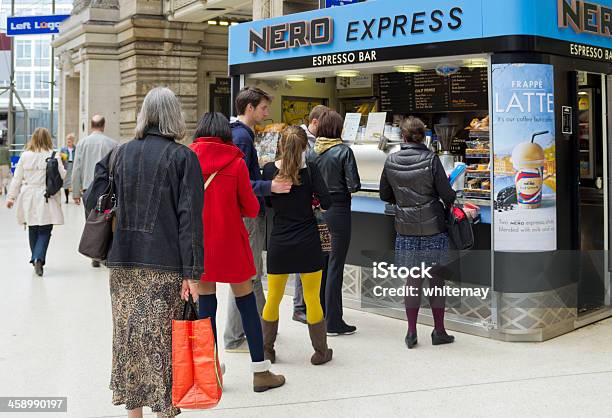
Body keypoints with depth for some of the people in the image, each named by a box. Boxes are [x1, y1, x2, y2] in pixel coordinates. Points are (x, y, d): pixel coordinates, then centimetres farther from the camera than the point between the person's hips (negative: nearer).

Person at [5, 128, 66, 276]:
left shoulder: (25, 155, 1)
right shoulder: (53, 156, -7)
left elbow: (17, 178, 5)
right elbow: (62, 176, -3)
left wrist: (11, 196, 11)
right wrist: (59, 162, 16)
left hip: (29, 198, 3)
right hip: (46, 198, -3)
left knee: (33, 229, 17)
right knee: (45, 230, 0)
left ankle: (36, 259, 25)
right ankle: (39, 258, -18)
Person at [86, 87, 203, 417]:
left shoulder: (119, 154, 7)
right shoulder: (183, 157, -4)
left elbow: (93, 202, 8)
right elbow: (189, 217, -11)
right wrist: (192, 272, -11)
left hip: (122, 262, 4)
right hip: (165, 265, -4)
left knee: (129, 336, 12)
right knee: (162, 339, 2)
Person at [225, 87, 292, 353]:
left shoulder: (241, 133, 15)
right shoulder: (241, 136, -18)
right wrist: (269, 187, -34)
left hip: (250, 213, 11)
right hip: (247, 215, -11)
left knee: (254, 272, 18)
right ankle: (234, 338, 5)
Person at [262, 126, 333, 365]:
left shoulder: (269, 170, -4)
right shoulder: (309, 170, -8)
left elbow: (267, 202, 6)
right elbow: (326, 202, -12)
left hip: (279, 244, 2)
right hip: (307, 242, -1)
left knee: (273, 298, 15)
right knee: (312, 298, 8)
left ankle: (266, 350, 25)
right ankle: (321, 352, 18)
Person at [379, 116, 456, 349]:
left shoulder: (391, 161, -1)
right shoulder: (430, 159, -10)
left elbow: (385, 195, 9)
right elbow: (446, 194, -8)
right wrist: (449, 202, 13)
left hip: (406, 229, 3)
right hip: (433, 227, -3)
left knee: (413, 279, 11)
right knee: (436, 278, 8)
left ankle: (411, 332, 13)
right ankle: (439, 331, 16)